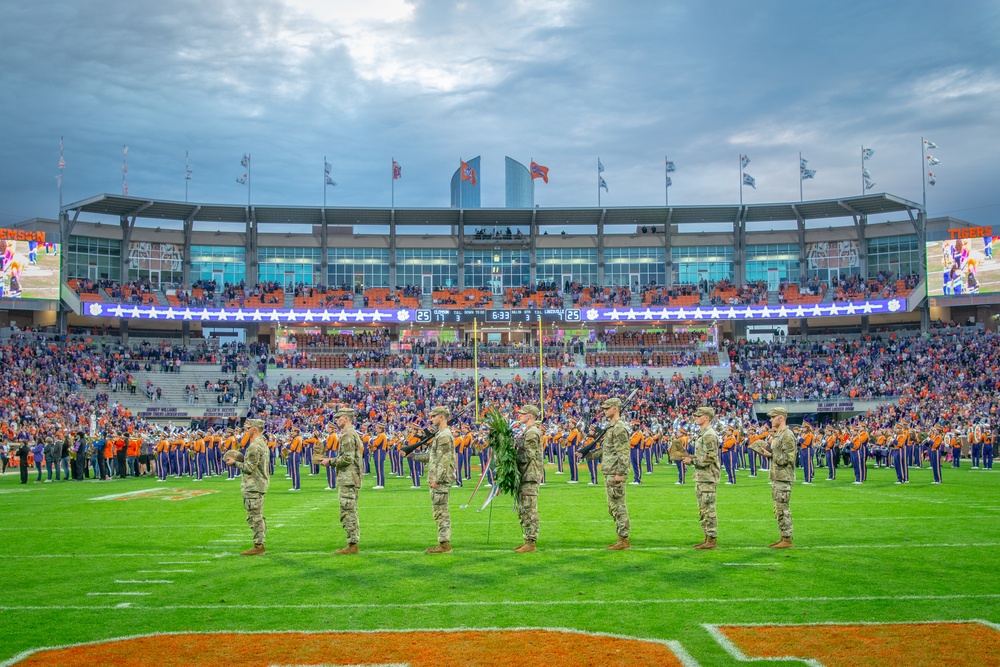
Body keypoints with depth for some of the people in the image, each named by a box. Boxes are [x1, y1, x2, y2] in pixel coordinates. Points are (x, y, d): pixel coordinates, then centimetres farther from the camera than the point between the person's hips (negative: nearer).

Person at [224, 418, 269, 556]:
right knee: (258, 516, 15)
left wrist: (235, 463, -9)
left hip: (253, 487, -11)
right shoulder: (263, 443, 14)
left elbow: (250, 468, -21)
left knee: (254, 516, -7)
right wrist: (242, 459, 12)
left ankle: (258, 546, -4)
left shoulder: (254, 447, -18)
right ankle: (260, 544, 21)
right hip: (260, 484, 11)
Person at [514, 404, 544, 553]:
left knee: (529, 510, -8)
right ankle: (527, 539, 20)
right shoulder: (527, 432, 19)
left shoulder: (532, 433, -13)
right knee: (523, 510, 14)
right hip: (524, 476, 11)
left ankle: (531, 542, -6)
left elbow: (528, 455, -19)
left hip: (530, 476, -11)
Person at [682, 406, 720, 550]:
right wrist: (690, 457, 9)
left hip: (708, 478, -11)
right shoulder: (701, 434, 18)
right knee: (703, 510, 13)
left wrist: (692, 461, -15)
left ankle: (711, 541, -4)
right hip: (700, 477, 11)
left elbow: (710, 458, -21)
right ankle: (707, 539, 19)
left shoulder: (709, 435, -15)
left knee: (708, 509, -7)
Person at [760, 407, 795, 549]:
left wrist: (770, 455, -19)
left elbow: (787, 458, -19)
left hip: (784, 478, -10)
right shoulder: (777, 434, 16)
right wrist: (767, 451, 8)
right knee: (779, 509, 13)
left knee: (782, 508, -7)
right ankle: (783, 537, 19)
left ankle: (787, 540, -2)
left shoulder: (787, 435, -15)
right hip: (776, 477, 10)